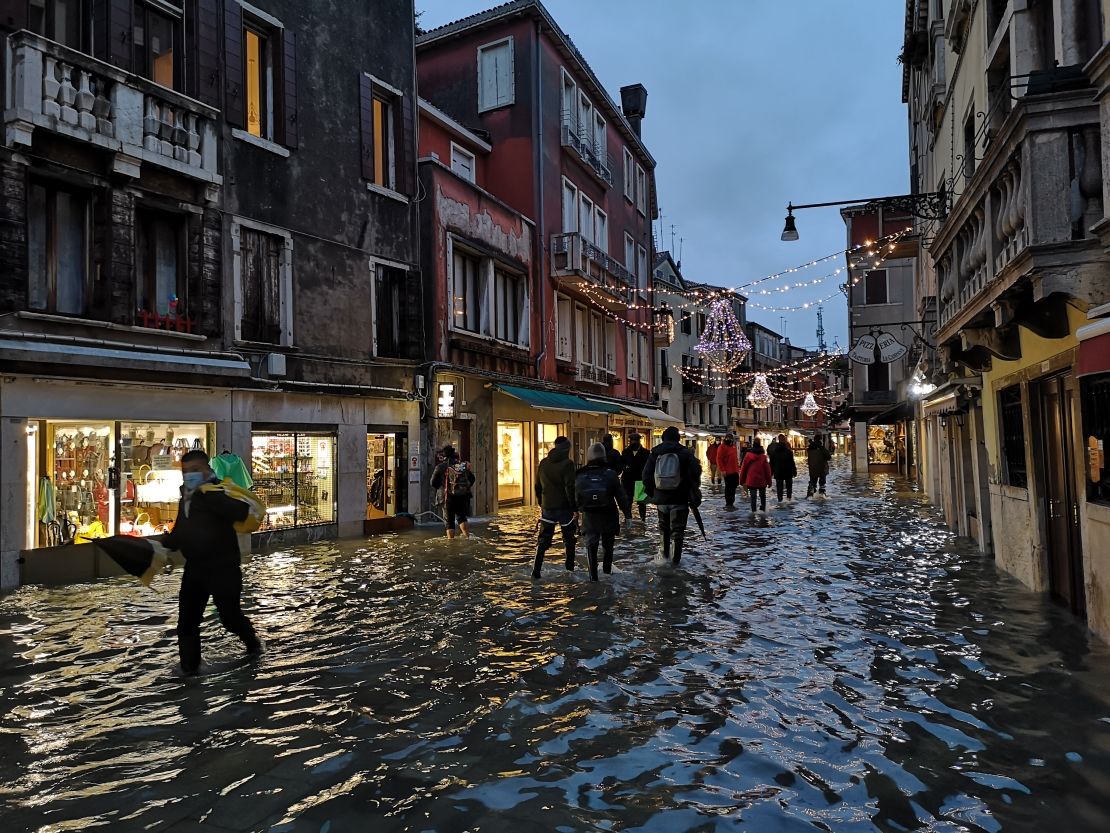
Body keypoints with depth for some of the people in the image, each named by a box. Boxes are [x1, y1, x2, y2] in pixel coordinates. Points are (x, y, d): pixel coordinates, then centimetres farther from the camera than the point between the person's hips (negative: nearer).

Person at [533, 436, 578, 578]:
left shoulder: (543, 463, 5)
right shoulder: (567, 463, -12)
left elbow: (538, 486, 11)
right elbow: (570, 488, -17)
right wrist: (575, 508, -12)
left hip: (547, 507, 4)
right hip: (564, 507, -4)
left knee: (543, 539, 8)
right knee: (569, 538, 15)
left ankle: (536, 570, 0)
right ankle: (570, 565, 23)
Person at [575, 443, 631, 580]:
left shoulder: (580, 476, -5)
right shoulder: (610, 474, -10)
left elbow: (575, 498, 3)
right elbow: (622, 496, -8)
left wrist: (577, 512, 17)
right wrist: (628, 514, -3)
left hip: (589, 517, 0)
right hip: (608, 517, 0)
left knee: (591, 545, 7)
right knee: (608, 544, 18)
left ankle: (593, 575, 3)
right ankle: (607, 569, 23)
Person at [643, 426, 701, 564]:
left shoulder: (655, 454, 4)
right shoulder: (684, 453, -5)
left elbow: (647, 475, 6)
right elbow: (695, 472, -13)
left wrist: (650, 492, 15)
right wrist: (694, 494, -4)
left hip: (661, 497, 3)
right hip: (680, 499, -3)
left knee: (664, 527, 19)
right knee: (677, 529, 4)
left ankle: (665, 553, 26)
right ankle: (675, 557, 3)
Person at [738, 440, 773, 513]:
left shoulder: (748, 455, -5)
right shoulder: (763, 457, -4)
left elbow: (743, 468, -1)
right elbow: (767, 470, -2)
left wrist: (742, 480, 9)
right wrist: (769, 481, 6)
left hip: (751, 480, -1)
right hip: (762, 481, 1)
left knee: (753, 496, 1)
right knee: (762, 496, 17)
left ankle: (753, 510, -4)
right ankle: (763, 509, 20)